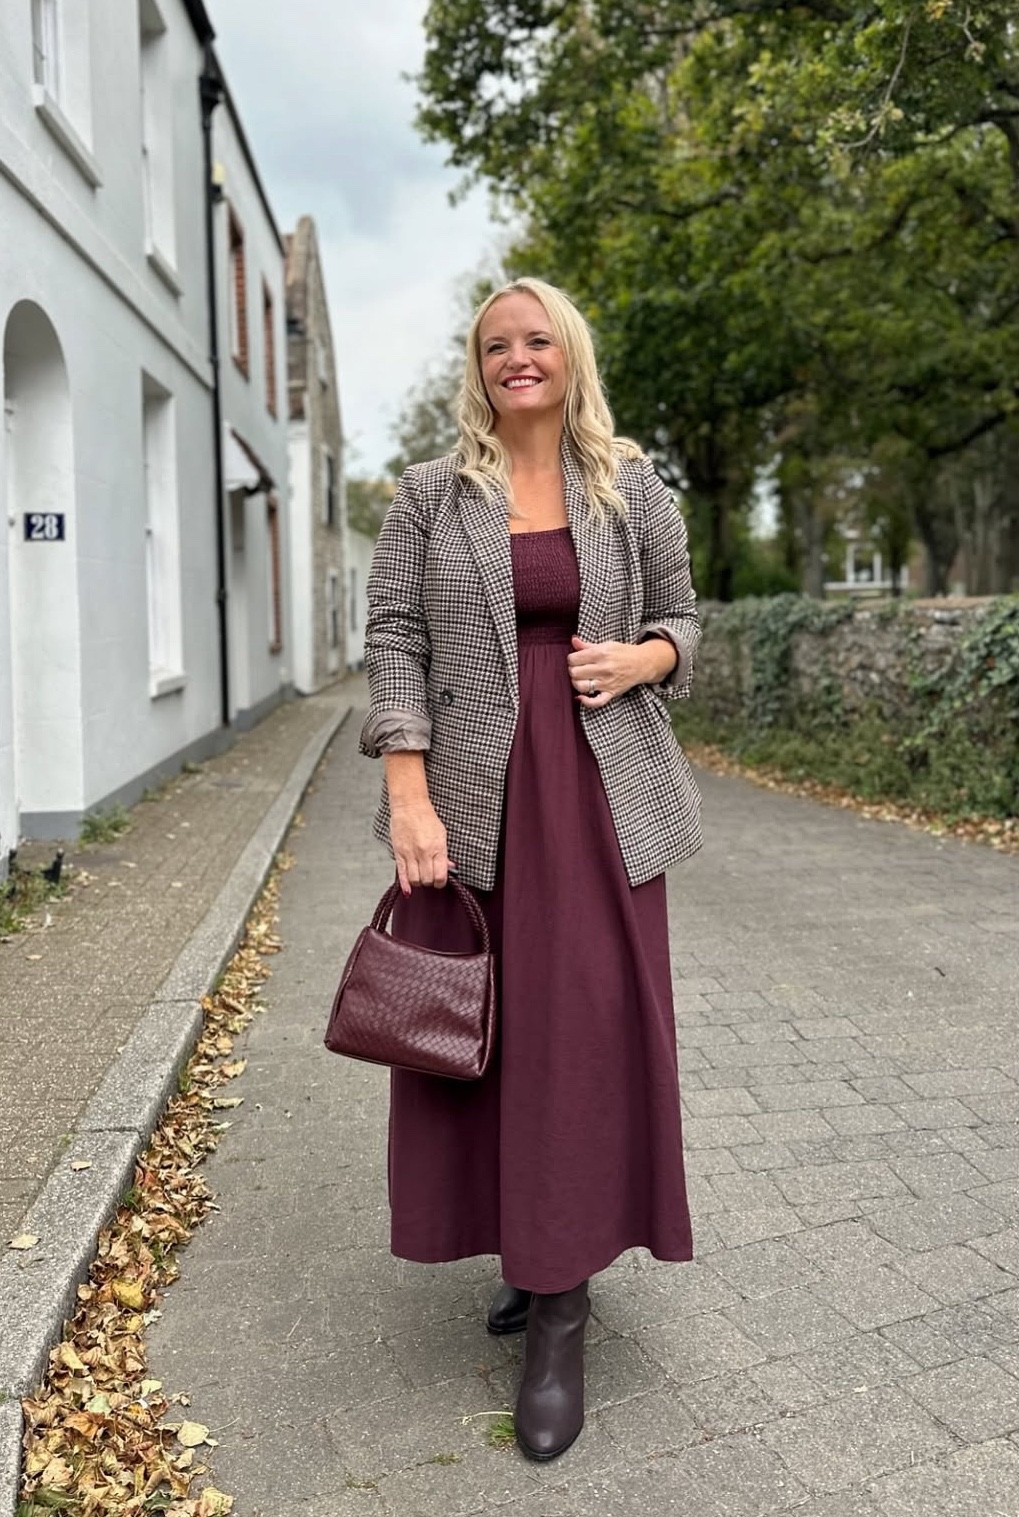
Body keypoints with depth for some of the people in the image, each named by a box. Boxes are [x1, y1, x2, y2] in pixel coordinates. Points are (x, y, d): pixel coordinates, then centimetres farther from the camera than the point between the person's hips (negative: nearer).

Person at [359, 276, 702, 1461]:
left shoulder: (633, 489, 8)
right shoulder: (430, 495, 5)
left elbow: (682, 618, 15)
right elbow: (392, 640, -1)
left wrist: (640, 659, -9)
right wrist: (408, 793, -12)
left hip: (600, 790, 0)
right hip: (474, 795, 0)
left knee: (589, 1025, -2)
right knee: (484, 1024, 5)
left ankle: (559, 1313, 10)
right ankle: (536, 1250, 26)